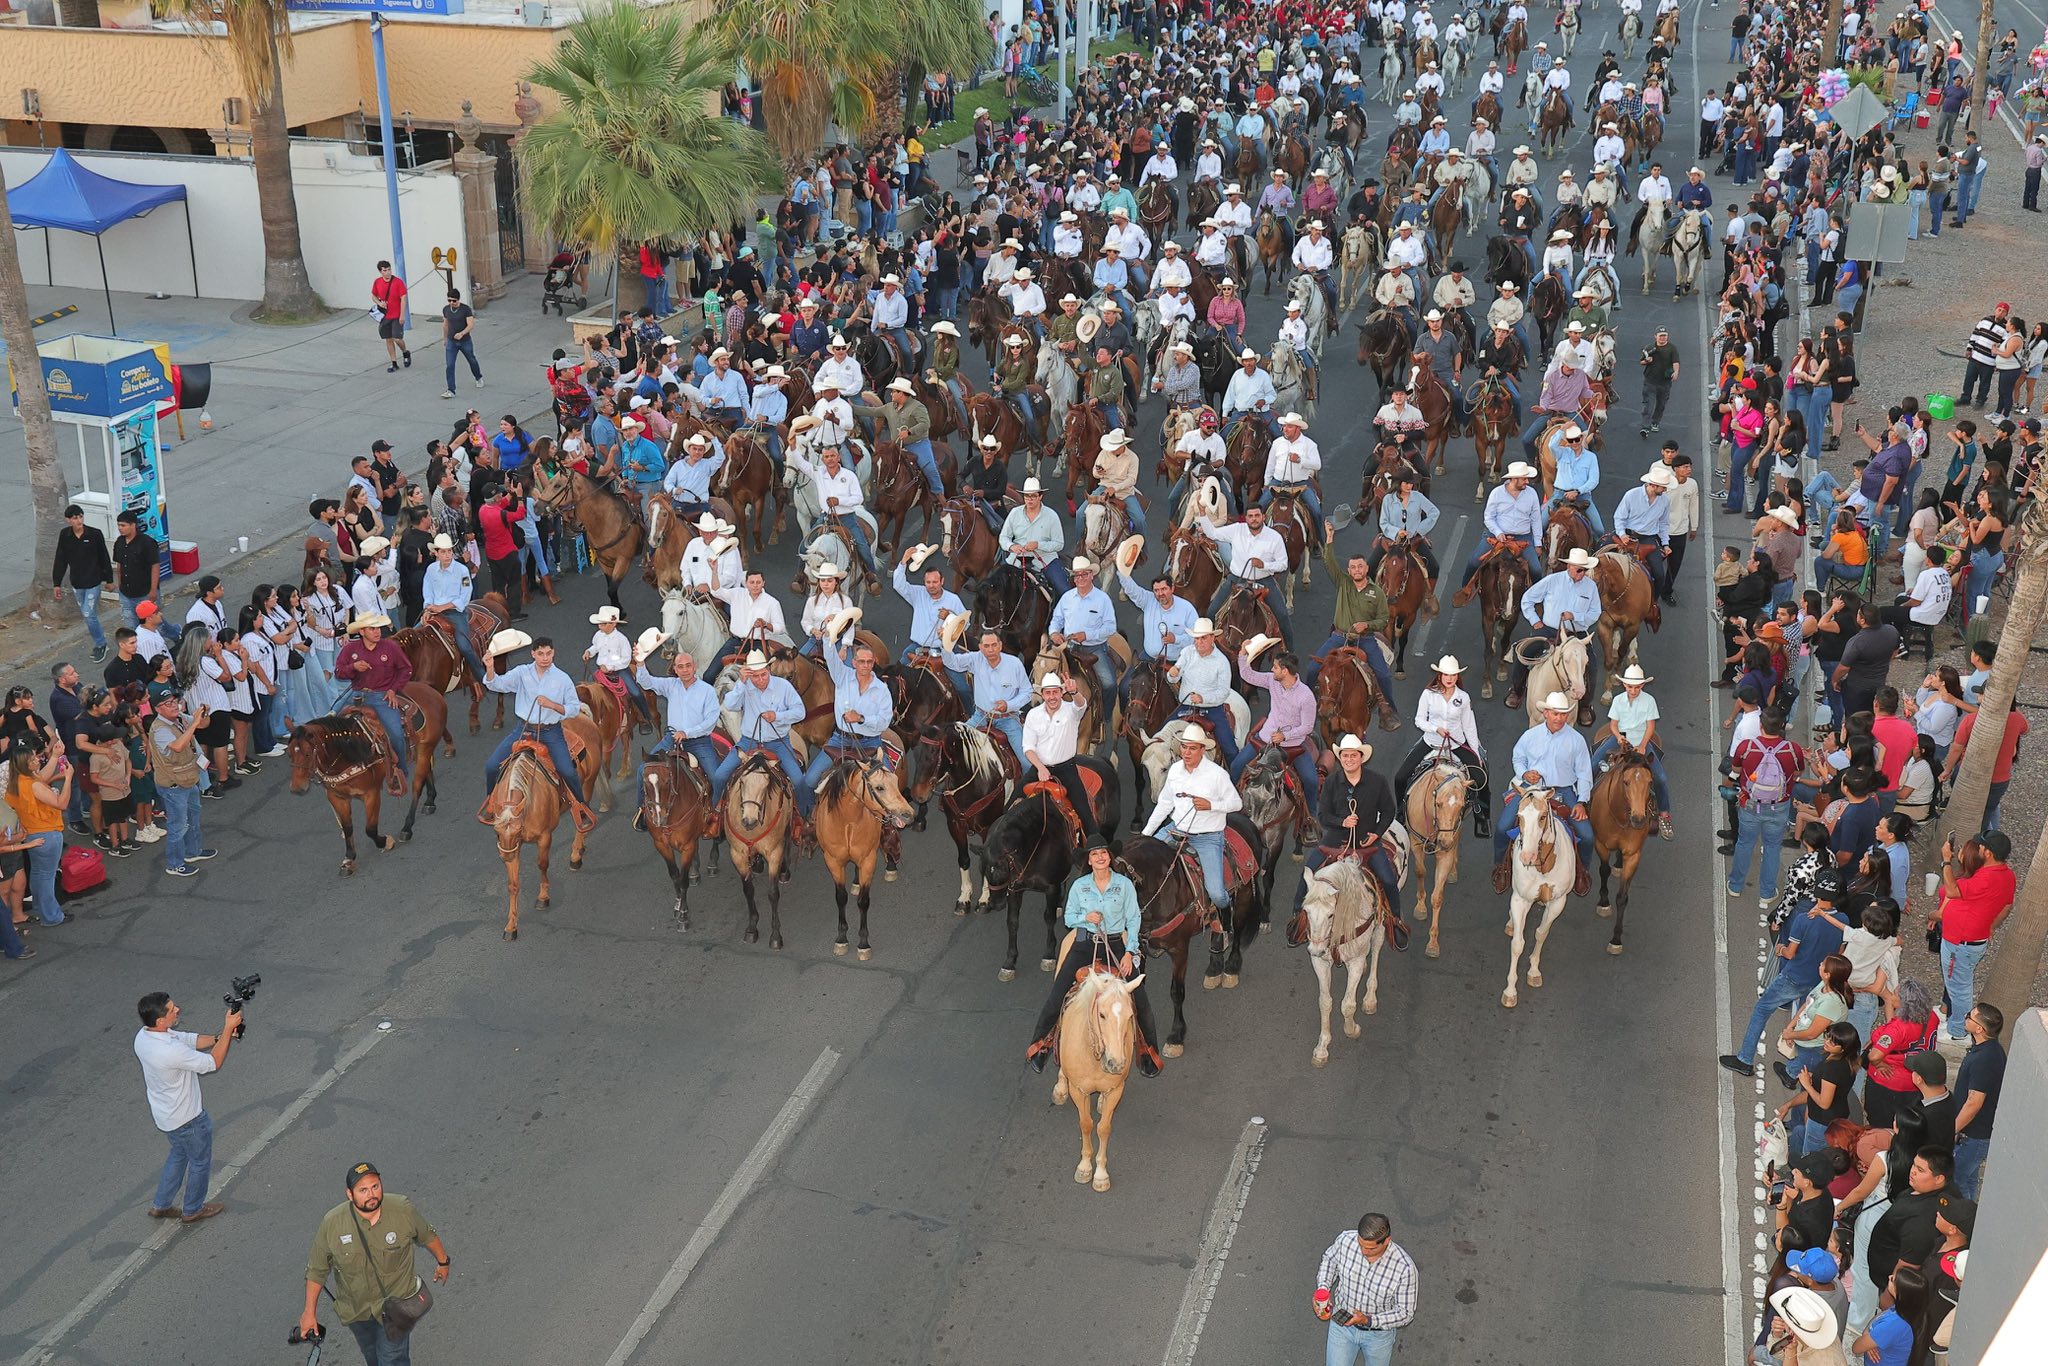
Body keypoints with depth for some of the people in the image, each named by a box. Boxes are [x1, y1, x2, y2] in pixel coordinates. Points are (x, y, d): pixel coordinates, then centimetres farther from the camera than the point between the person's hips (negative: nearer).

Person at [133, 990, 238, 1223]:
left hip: (165, 1114, 8)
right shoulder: (172, 1051, -39)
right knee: (200, 1161, 18)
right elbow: (213, 1063, -25)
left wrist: (219, 1037, -15)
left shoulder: (143, 1036, -12)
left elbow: (191, 1040, -2)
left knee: (179, 1153, 31)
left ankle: (161, 1205, 42)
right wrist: (228, 1029, -22)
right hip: (187, 1117, -8)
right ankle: (192, 1210, 38)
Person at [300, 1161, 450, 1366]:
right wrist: (309, 1311, -3)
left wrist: (442, 1261, 13)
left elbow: (427, 1235, -2)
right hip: (355, 1308, 2)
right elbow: (316, 1270, -9)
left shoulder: (403, 1210, -23)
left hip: (396, 1302, -2)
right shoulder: (331, 1224, -23)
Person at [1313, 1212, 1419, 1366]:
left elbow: (1405, 1313, -21)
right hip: (1342, 1324, 1)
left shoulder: (1404, 1267, -33)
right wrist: (1323, 1287, -17)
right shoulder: (1346, 1240, -25)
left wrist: (1368, 1321, -32)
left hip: (1379, 1332, -1)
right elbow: (1330, 1260, -1)